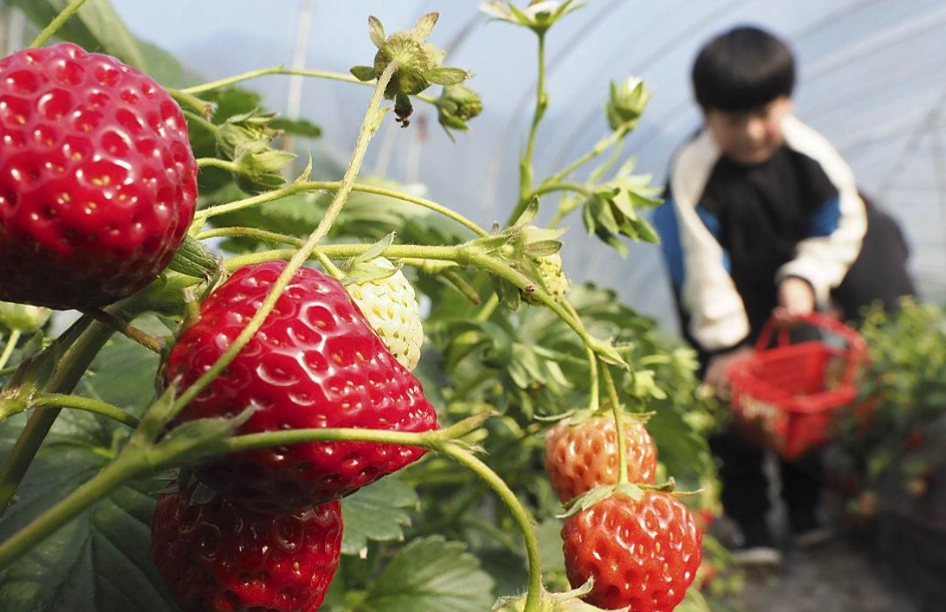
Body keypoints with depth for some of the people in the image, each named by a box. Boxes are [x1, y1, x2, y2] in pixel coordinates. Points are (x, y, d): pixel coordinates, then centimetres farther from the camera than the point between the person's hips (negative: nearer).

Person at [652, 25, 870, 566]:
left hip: (790, 298, 3)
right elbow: (703, 265, -23)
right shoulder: (694, 172, -27)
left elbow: (843, 226, -3)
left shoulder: (810, 155, -18)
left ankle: (807, 506, 34)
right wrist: (724, 342, -20)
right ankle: (750, 522, 18)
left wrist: (804, 278, -19)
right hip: (724, 306, -3)